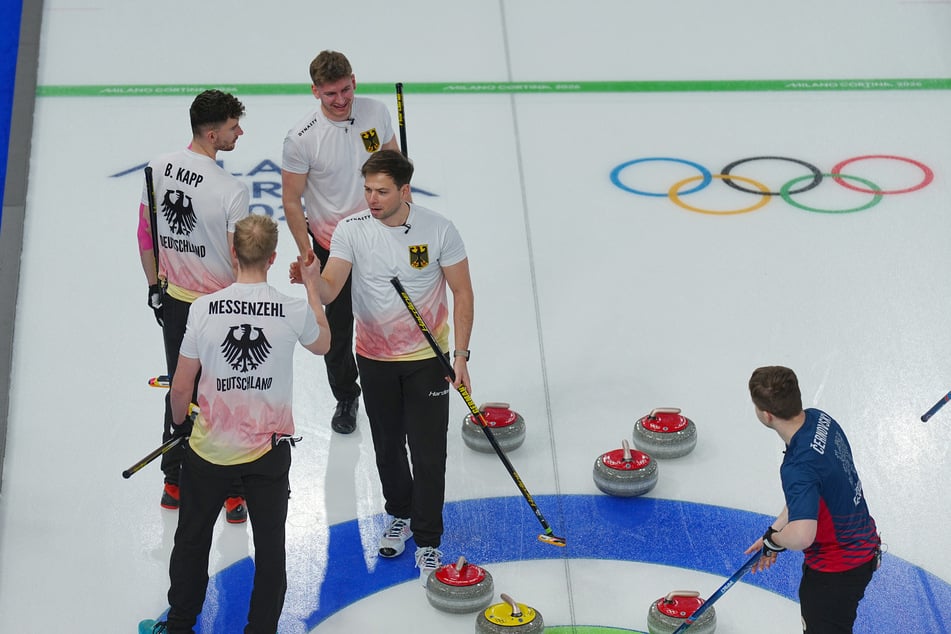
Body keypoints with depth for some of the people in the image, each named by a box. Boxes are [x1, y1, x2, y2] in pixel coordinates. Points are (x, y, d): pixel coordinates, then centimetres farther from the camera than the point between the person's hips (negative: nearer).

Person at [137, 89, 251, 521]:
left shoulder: (159, 168, -4)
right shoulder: (231, 191, -23)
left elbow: (145, 234, 6)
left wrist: (155, 287, 18)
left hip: (173, 301, 6)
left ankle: (174, 483, 33)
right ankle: (233, 494, 23)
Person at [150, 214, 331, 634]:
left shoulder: (204, 308, -14)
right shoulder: (294, 310, -14)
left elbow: (180, 387, -6)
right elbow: (322, 344, 11)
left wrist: (180, 422, 15)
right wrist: (312, 286, 21)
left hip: (210, 447, 1)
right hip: (269, 449, 0)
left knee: (192, 540, 21)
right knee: (270, 547, 16)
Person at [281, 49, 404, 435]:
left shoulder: (376, 112, -8)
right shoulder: (301, 138, -20)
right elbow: (291, 200, -12)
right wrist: (306, 255, -13)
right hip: (332, 244, -3)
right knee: (338, 327, 10)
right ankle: (346, 397, 33)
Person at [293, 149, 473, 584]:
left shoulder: (438, 230, -14)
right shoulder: (352, 230, -11)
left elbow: (462, 292, -6)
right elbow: (329, 290, -19)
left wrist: (461, 355, -10)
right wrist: (311, 278, -43)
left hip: (427, 359, -2)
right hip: (375, 358, 2)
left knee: (428, 453, -1)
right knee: (387, 446, 17)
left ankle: (427, 540, 16)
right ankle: (399, 515, 42)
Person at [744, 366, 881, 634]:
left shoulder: (798, 468, -36)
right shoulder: (819, 419, -8)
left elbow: (801, 536, -46)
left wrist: (774, 540, -23)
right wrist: (774, 530, 7)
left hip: (838, 570, -9)